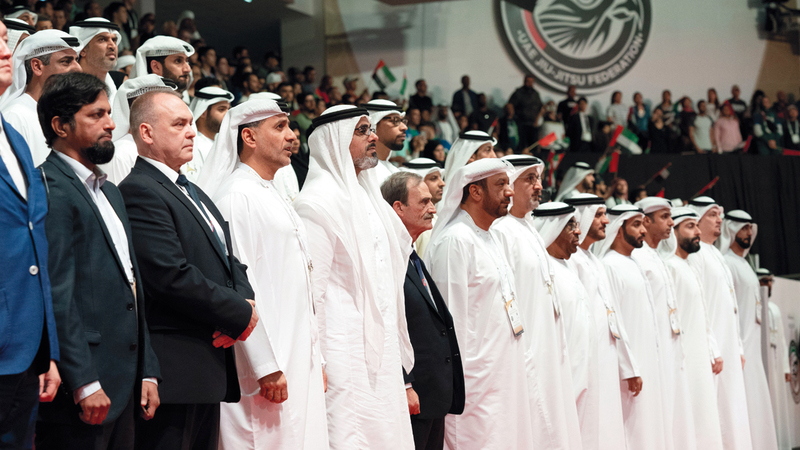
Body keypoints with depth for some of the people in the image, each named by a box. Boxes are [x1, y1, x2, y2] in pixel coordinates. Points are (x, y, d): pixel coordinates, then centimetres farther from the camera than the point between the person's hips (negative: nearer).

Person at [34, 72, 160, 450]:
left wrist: (147, 372, 16)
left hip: (123, 383, 9)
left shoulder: (110, 192, 21)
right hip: (82, 388, -9)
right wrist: (84, 384, -20)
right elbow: (57, 294, -17)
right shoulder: (51, 188, -10)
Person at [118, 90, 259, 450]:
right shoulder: (139, 192, -12)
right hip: (174, 371, -10)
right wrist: (241, 314, -11)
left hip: (210, 372, 10)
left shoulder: (194, 193, 22)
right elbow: (172, 276, -21)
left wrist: (245, 303, -3)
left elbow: (230, 261, 19)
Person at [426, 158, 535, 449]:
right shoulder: (455, 240, -12)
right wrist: (458, 383, -17)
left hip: (505, 377, 9)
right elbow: (452, 316, -16)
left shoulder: (487, 239, 19)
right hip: (479, 379, -9)